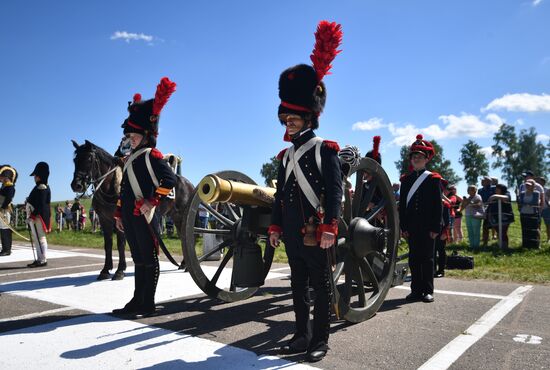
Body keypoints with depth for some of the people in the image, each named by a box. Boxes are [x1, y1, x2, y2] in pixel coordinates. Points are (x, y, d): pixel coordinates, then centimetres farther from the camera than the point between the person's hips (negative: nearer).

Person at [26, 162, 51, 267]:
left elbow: (40, 204, -21)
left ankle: (43, 260, -4)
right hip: (36, 216, 11)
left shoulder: (41, 187, -14)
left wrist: (32, 215, -22)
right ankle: (40, 259, 21)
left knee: (39, 238, -7)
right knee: (36, 238, 15)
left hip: (38, 216, -11)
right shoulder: (40, 187, 17)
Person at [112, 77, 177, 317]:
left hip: (144, 216, -8)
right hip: (130, 217, 9)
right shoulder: (129, 158, 19)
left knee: (149, 259, 0)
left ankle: (148, 304, 8)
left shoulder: (152, 155, -6)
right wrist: (119, 214, 21)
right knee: (138, 259, 14)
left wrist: (152, 201, -22)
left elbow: (170, 179, -19)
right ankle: (137, 301, 23)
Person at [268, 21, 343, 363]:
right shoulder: (286, 155, 15)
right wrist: (276, 226, 14)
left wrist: (330, 227, -18)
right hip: (292, 233, 7)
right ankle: (302, 335, 25)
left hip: (316, 232, -7)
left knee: (321, 286, 4)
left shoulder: (326, 150, -5)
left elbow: (335, 191, -11)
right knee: (298, 286, 13)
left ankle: (321, 340, 15)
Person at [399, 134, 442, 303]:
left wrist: (436, 227, -9)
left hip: (427, 226, -3)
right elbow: (402, 204, 7)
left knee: (427, 258, 3)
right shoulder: (406, 179, 10)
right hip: (411, 226, 3)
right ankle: (416, 290, 15)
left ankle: (428, 291, 11)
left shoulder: (433, 179, 1)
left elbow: (438, 205, -3)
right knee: (414, 258, 7)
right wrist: (403, 226, 1)